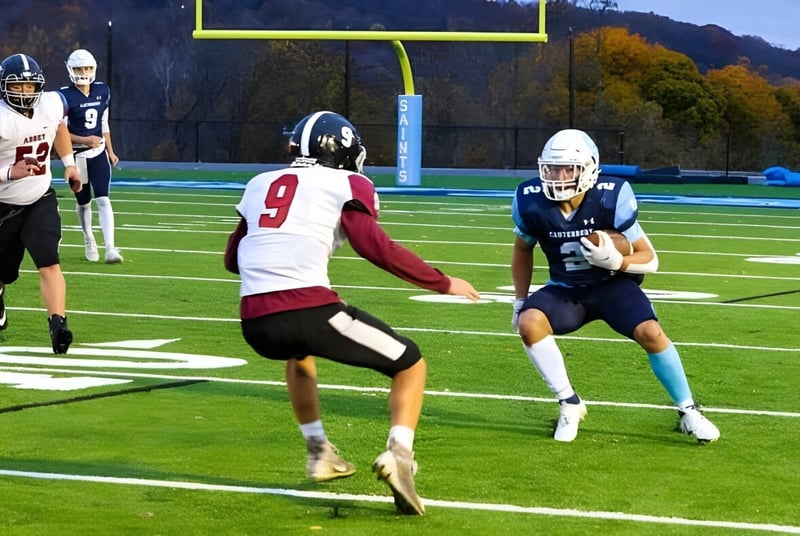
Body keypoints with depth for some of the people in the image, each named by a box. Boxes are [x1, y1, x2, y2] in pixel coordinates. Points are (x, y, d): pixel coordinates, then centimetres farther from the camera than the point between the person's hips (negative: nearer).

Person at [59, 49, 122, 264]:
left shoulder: (103, 92, 2)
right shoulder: (66, 97, -13)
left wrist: (110, 151, 15)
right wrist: (84, 140, -24)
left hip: (98, 153, 2)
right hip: (76, 155, -2)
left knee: (103, 199, -11)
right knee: (83, 202, 12)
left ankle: (110, 248, -18)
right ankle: (89, 240, 37)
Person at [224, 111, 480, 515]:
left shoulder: (261, 184, 24)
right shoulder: (346, 184, 10)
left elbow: (232, 258, 32)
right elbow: (374, 246, -6)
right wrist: (443, 283, 3)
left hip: (254, 322, 5)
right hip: (308, 310, -5)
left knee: (298, 353, 41)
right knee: (410, 364, 14)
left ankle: (319, 453, 38)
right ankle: (398, 453, -10)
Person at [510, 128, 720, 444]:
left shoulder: (610, 199, -24)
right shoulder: (532, 203, -17)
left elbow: (650, 260, -16)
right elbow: (523, 249, 6)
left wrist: (616, 261, -35)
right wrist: (520, 300, 8)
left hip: (613, 284, -2)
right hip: (566, 289, 2)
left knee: (650, 332, -25)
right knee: (529, 322, -27)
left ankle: (688, 412, -5)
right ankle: (569, 404, -10)